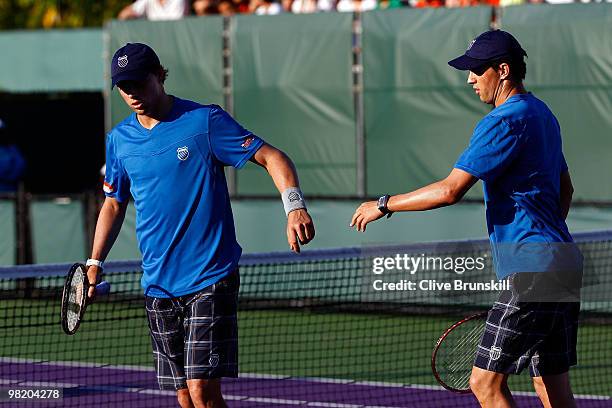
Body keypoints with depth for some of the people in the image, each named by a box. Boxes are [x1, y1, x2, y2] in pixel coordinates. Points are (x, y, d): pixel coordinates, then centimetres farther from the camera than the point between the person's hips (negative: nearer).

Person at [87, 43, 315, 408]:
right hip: (158, 284, 5)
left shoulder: (205, 121, -7)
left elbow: (272, 157, -9)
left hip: (211, 278, -5)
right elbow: (114, 204, 22)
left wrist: (294, 205, -25)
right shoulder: (119, 139, 9)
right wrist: (95, 262, 12)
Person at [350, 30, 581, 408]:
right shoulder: (542, 115, 17)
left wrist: (384, 205, -8)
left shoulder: (504, 122, -14)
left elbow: (450, 190, -19)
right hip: (562, 262, 10)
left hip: (533, 270, -10)